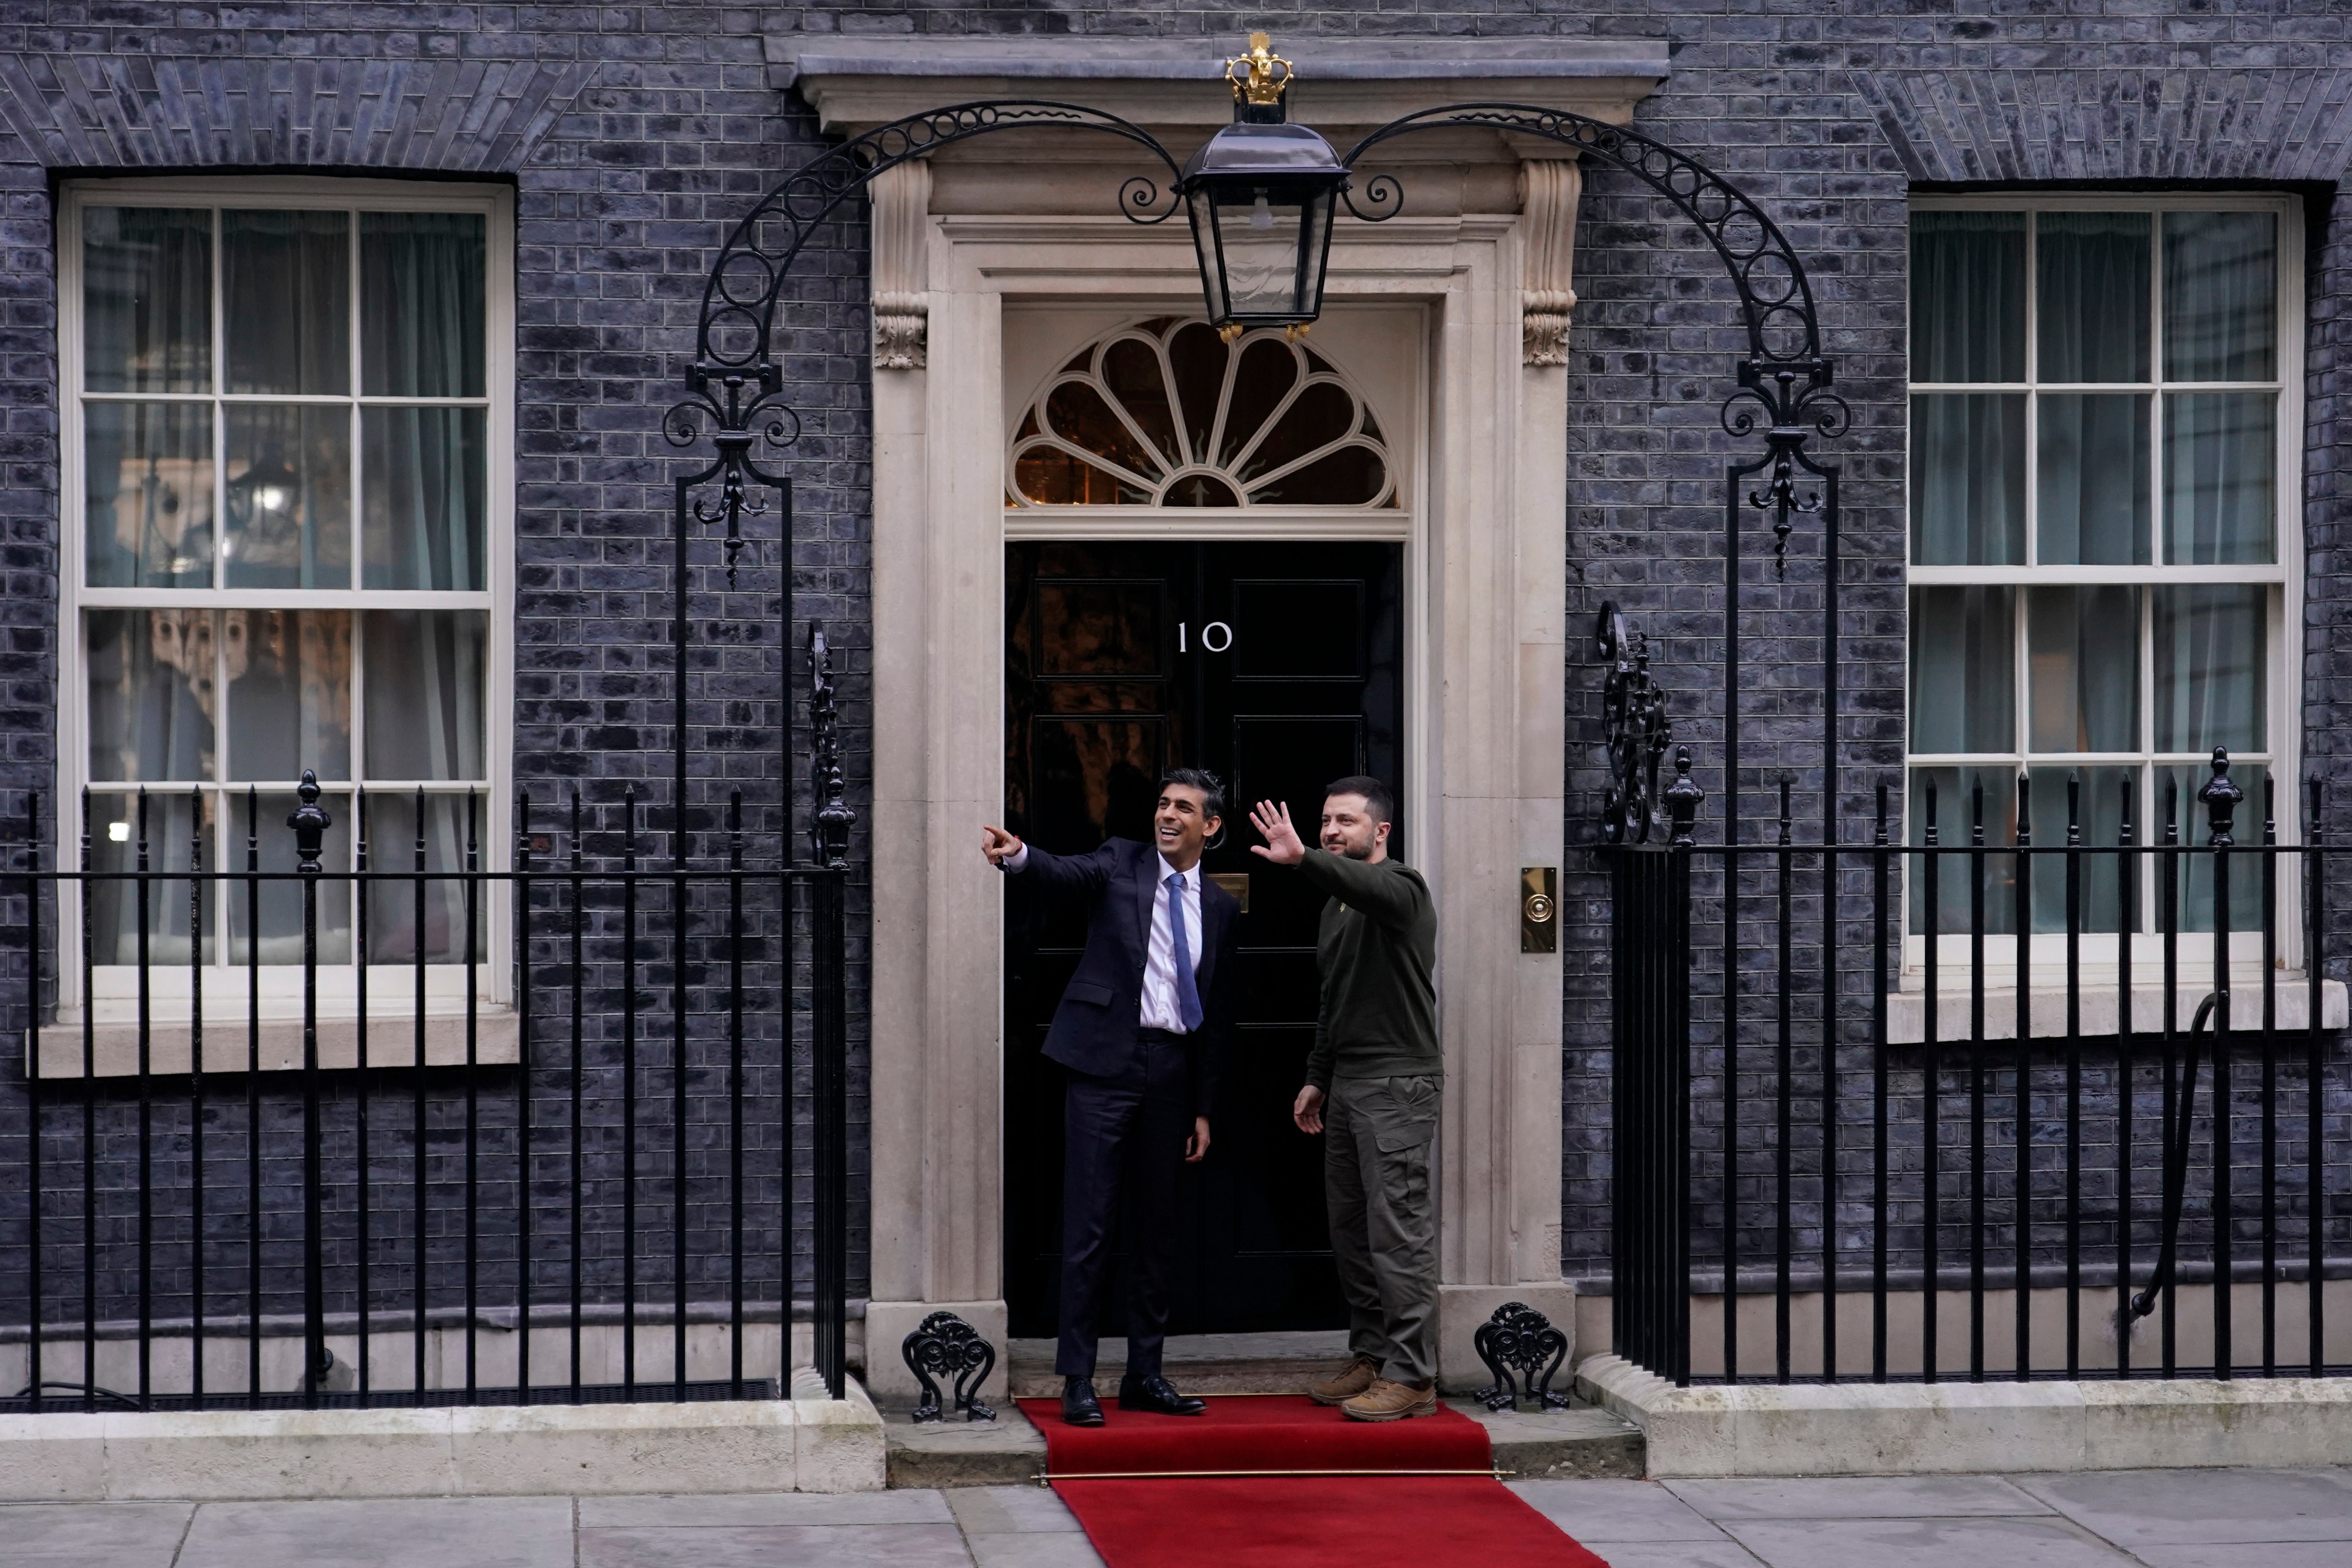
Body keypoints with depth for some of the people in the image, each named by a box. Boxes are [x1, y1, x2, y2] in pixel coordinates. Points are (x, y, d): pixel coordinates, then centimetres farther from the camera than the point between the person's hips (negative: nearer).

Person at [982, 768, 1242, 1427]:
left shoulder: (1220, 907, 12)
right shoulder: (1121, 864, 3)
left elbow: (1216, 1015, 14)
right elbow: (1067, 874, -19)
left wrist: (1203, 1109, 12)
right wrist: (1018, 855, -42)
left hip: (1171, 1074, 4)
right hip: (1106, 1062, -4)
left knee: (1157, 1225, 9)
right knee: (1088, 1224, -5)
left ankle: (1145, 1375, 18)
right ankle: (1077, 1381, -1)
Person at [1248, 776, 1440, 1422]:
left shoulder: (1400, 887, -9)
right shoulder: (1339, 903, 19)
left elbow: (1365, 885, -35)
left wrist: (1304, 860, -51)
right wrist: (1317, 1078, 21)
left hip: (1397, 1084, -9)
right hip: (1347, 1084, 9)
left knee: (1398, 1230, -10)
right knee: (1351, 1228, 11)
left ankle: (1412, 1378, -10)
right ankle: (1370, 1357, 19)